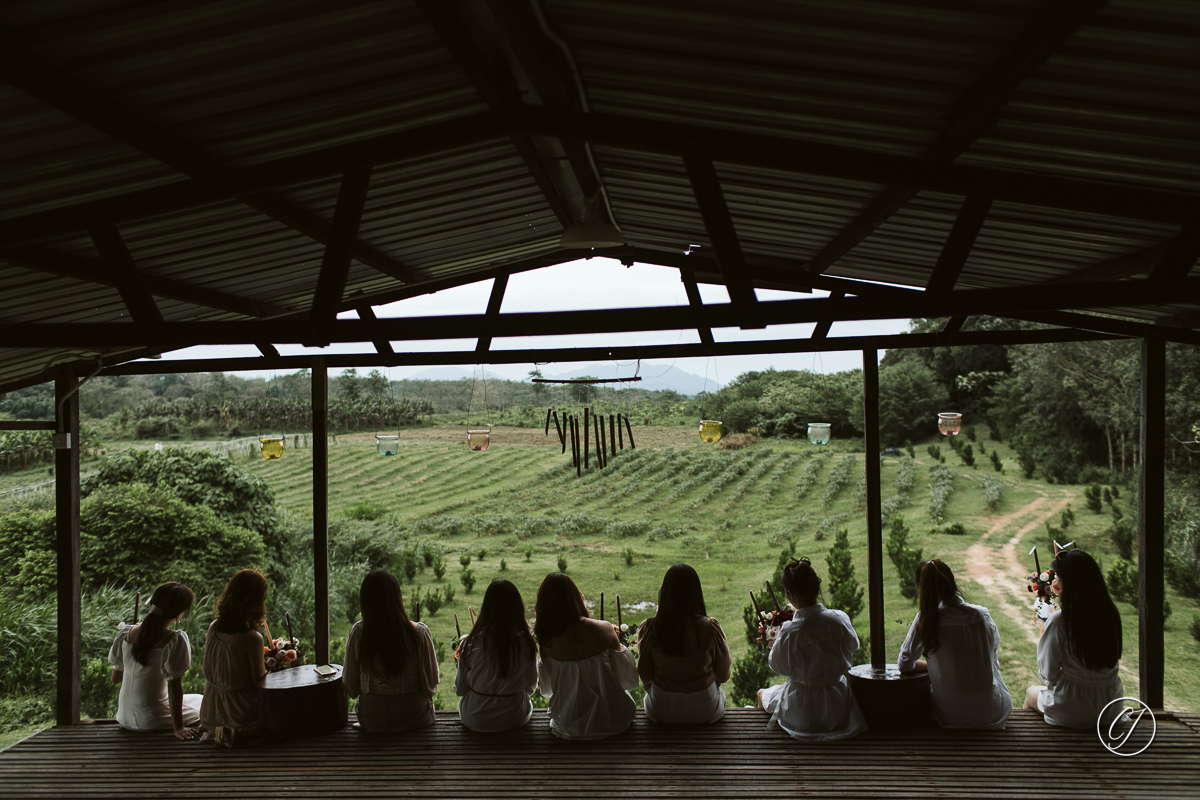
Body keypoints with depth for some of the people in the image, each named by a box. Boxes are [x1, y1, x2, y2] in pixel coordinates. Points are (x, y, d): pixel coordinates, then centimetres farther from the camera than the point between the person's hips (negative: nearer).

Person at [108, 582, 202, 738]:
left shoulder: (126, 633, -5)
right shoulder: (175, 640, -22)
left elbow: (115, 679, 4)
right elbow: (174, 687, -21)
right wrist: (178, 728, -14)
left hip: (124, 719, 6)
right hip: (153, 722, -6)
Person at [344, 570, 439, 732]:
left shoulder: (358, 633, -17)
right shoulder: (419, 633, -20)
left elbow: (351, 689, -5)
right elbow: (430, 686, -11)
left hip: (371, 720, 2)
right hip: (414, 718, -1)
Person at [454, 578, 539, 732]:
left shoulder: (471, 644, -17)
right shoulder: (526, 643, -15)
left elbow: (460, 690, -4)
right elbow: (530, 688, -1)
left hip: (476, 721, 0)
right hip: (515, 719, 1)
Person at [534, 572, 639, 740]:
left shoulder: (547, 639, -19)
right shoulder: (604, 629, -21)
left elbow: (546, 686, -4)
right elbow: (626, 674, -6)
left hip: (568, 720, 2)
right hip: (610, 717, -1)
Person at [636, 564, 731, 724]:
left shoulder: (648, 629, -17)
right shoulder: (710, 628, -19)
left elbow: (645, 676, -3)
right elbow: (723, 674, -5)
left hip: (661, 712, 1)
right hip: (705, 712, 0)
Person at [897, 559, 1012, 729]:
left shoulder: (925, 619, -13)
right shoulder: (982, 615, -7)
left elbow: (904, 665, -3)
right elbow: (994, 660, 12)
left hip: (950, 717, -2)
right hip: (991, 715, 2)